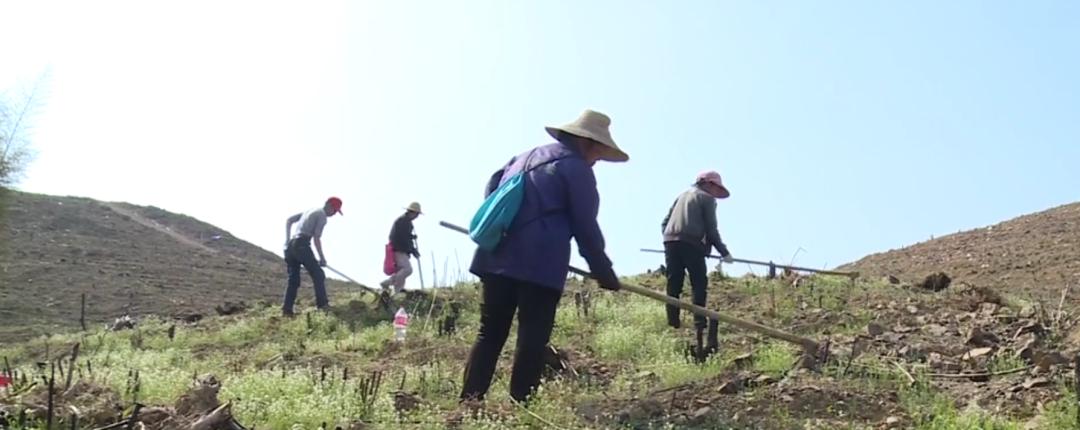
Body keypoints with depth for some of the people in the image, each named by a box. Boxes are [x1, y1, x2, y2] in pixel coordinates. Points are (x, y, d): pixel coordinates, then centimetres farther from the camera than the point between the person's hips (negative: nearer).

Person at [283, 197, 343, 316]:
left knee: (293, 280, 9)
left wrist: (287, 239, 19)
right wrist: (322, 257, -1)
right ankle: (323, 304, -7)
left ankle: (287, 310, 3)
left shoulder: (310, 211, 24)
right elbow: (316, 238, -8)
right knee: (318, 275, -2)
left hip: (290, 246, 8)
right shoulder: (322, 216, -1)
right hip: (302, 245, -8)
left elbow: (288, 220, 23)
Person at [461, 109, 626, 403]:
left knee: (490, 334, 8)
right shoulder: (576, 168, 1)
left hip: (497, 258, 7)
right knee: (532, 339, -2)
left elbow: (491, 189, 25)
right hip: (539, 264, -7)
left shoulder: (524, 157, 24)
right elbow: (585, 227, -2)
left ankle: (469, 402, 5)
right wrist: (604, 272, 6)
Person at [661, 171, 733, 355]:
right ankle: (699, 325, -9)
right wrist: (724, 252, 7)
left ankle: (673, 324, 3)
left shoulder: (683, 195, 27)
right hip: (691, 244, -6)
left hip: (670, 242, 6)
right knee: (699, 286, -2)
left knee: (673, 287, 6)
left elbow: (665, 222, 22)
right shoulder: (707, 198, 8)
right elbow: (711, 230, 1)